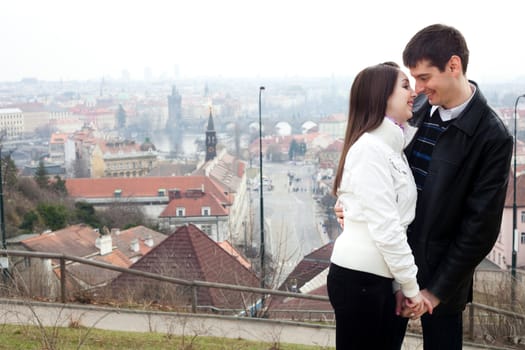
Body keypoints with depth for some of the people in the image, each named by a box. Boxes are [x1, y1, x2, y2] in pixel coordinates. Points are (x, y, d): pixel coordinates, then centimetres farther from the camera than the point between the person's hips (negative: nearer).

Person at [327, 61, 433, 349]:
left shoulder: (390, 146, 15)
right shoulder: (370, 148, -15)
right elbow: (384, 226, -19)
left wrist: (402, 282, 9)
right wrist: (411, 285, -13)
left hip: (379, 277, 9)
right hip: (359, 278, -9)